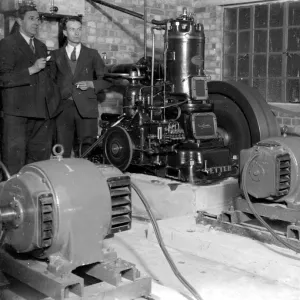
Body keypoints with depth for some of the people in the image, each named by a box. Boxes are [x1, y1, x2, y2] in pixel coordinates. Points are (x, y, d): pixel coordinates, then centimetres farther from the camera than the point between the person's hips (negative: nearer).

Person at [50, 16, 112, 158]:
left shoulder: (92, 54, 13)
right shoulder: (56, 55, 13)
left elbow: (106, 80, 11)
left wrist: (91, 84, -6)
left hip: (86, 108, 0)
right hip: (63, 108, 1)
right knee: (63, 151, -1)